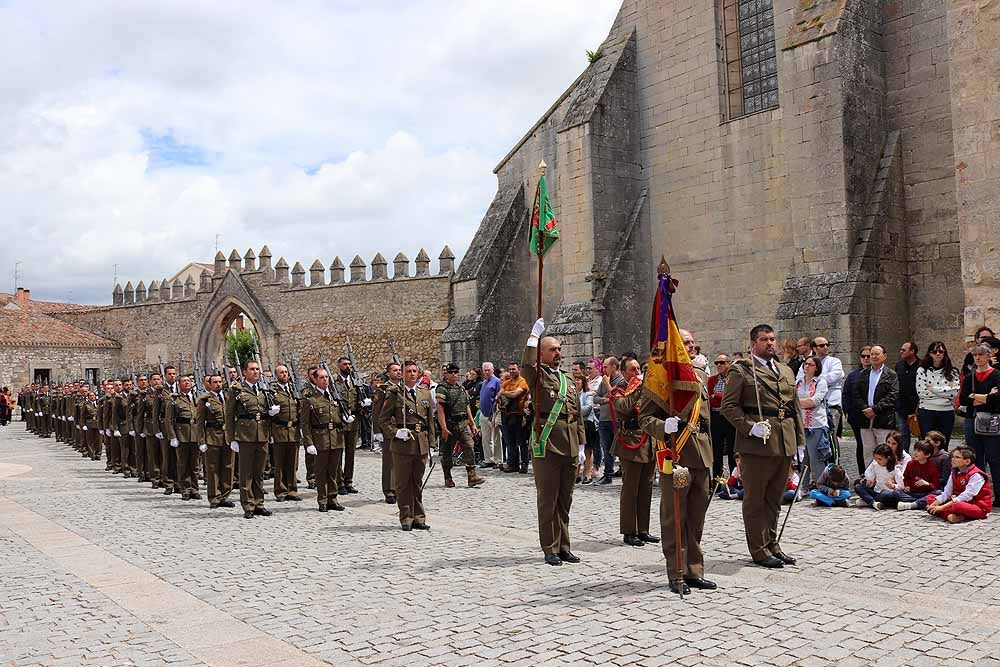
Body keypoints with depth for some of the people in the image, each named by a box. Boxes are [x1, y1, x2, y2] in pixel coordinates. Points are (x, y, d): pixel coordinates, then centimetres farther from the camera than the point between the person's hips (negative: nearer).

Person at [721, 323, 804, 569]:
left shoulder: (786, 371, 18)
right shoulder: (741, 370, -3)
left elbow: (795, 407, 19)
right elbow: (728, 405, -8)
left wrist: (800, 441, 14)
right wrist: (750, 427, -18)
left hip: (785, 444, 7)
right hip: (758, 443, -6)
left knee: (774, 498, 15)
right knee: (755, 498, 2)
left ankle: (771, 544, 27)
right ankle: (759, 549, 10)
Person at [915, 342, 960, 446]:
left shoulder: (952, 372, 7)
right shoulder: (922, 370, 2)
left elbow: (954, 393, -6)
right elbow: (921, 392, -9)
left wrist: (933, 389, -9)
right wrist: (945, 391, -6)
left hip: (947, 413, 2)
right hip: (926, 412, -2)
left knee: (943, 446, 7)